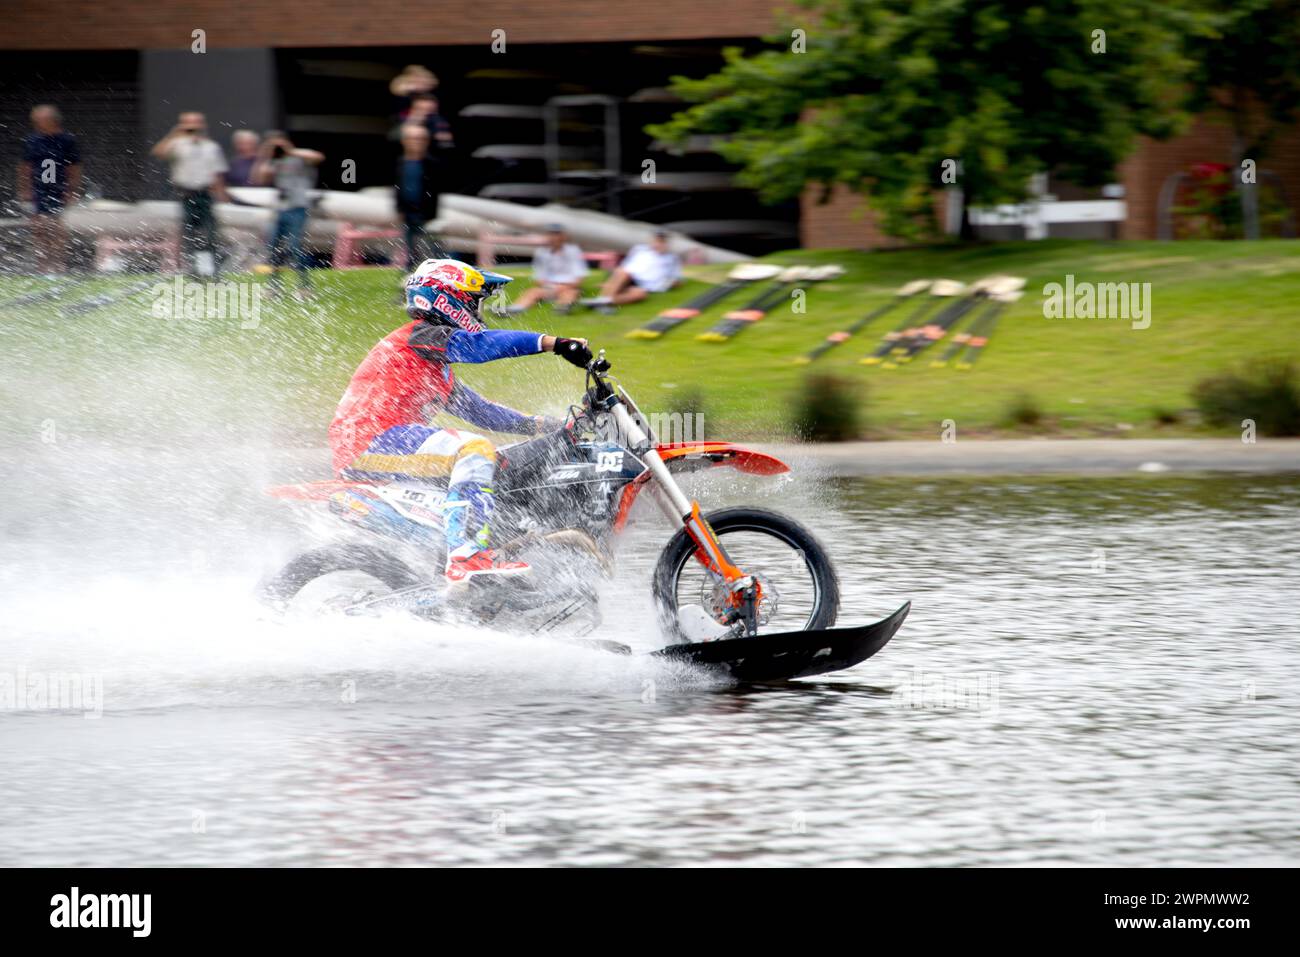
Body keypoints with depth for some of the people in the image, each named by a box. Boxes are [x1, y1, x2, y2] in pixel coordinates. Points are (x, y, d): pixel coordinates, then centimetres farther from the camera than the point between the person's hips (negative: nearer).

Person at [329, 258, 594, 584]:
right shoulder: (420, 336, -4)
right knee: (475, 450, -27)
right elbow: (480, 344, -19)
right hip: (372, 438, -11)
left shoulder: (439, 372, 27)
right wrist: (555, 344, -27)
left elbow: (478, 410, 27)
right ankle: (466, 556, -41)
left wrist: (544, 425, 18)